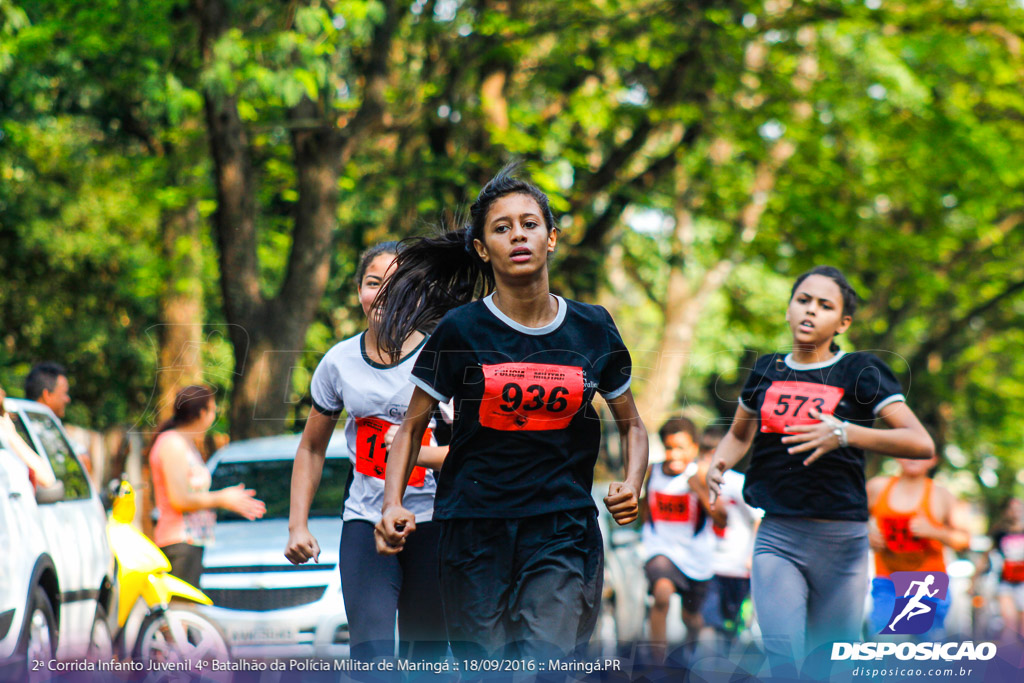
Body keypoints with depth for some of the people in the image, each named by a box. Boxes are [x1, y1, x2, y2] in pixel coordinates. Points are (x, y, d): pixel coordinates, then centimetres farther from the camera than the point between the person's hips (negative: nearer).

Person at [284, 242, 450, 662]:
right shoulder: (339, 362, 5)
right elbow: (311, 448, 18)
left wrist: (419, 452, -24)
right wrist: (298, 524, 9)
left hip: (433, 522, -1)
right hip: (365, 523, 1)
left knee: (425, 660, 6)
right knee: (373, 659, -16)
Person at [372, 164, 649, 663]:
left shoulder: (592, 330, 5)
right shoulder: (460, 331, -1)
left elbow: (630, 423, 18)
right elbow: (412, 426, 7)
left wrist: (632, 483, -2)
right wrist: (393, 506, -8)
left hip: (563, 531, 0)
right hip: (475, 527, 0)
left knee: (546, 665, -17)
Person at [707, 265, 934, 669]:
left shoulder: (860, 373, -1)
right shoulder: (766, 371, 10)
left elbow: (921, 443, -11)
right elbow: (740, 434, 29)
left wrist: (845, 434, -23)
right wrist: (718, 464, 6)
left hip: (841, 541, -1)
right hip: (776, 536, 2)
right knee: (784, 660, -17)